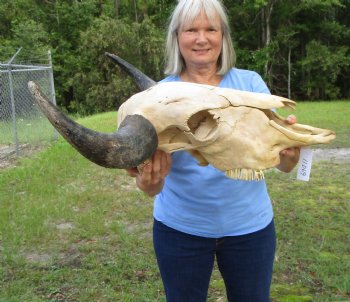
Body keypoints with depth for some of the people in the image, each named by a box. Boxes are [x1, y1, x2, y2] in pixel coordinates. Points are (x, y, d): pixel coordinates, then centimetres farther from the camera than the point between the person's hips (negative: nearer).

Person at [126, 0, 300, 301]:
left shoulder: (251, 83, -6)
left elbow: (282, 164, -11)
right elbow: (150, 159, -17)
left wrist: (290, 149, -34)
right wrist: (149, 183, -40)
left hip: (249, 225, 1)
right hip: (180, 227, 0)